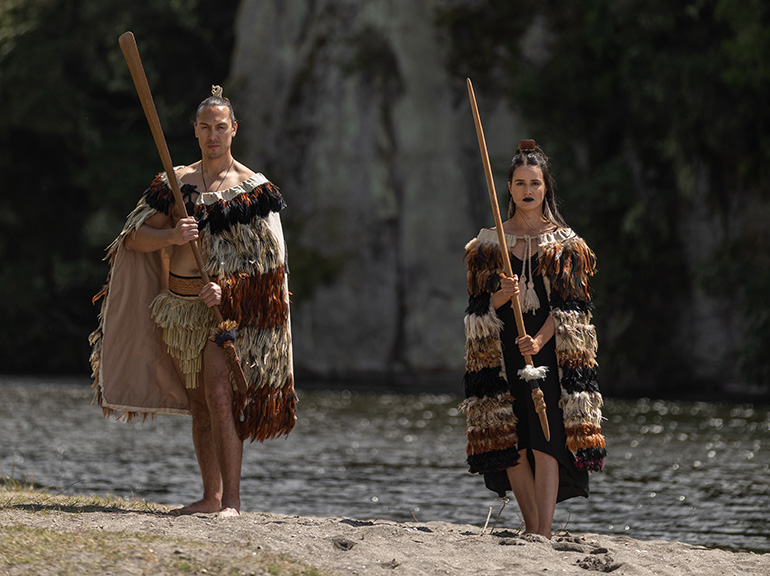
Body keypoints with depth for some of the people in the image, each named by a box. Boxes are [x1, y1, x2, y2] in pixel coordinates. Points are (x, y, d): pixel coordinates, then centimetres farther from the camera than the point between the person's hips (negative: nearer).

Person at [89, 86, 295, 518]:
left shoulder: (253, 189, -2)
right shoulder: (176, 182, 10)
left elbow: (268, 260, -6)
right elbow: (136, 238, 3)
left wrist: (227, 288, -22)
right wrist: (172, 235, -18)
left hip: (227, 306, -5)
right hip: (180, 304, 5)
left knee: (220, 395, -18)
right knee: (198, 404, 9)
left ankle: (232, 500, -19)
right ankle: (211, 496, 17)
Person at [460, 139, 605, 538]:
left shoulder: (564, 243, 5)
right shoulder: (490, 242, 10)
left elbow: (568, 306, -3)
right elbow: (479, 307, 6)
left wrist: (539, 341, -19)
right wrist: (502, 296, -16)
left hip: (550, 350, -2)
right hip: (503, 352, 2)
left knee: (546, 438, -12)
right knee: (511, 442, 0)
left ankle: (544, 532, -17)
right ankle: (531, 528, 10)